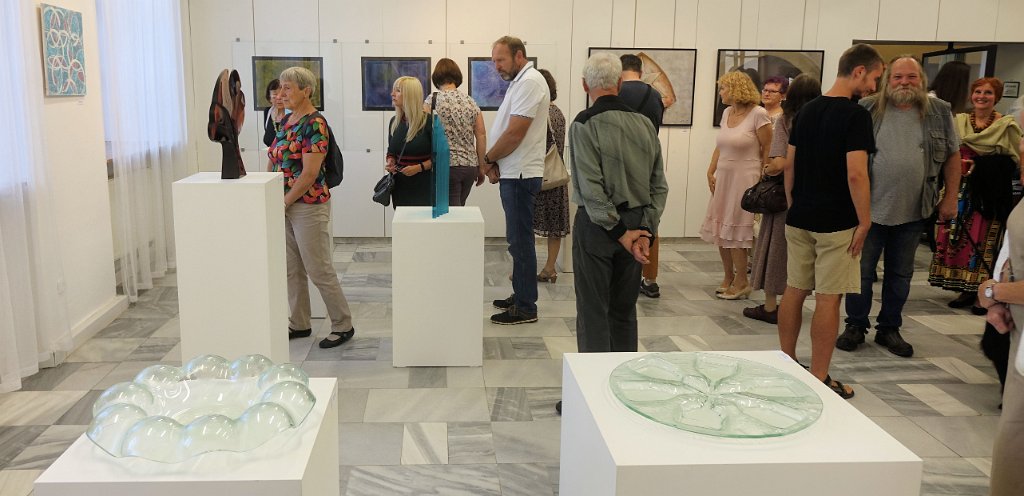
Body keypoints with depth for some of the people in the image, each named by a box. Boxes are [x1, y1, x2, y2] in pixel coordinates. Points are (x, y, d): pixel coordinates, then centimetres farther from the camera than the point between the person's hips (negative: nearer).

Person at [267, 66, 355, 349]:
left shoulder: (314, 124, -16)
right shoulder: (287, 121, 11)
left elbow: (310, 173, -21)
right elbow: (274, 162, 16)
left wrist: (284, 201, -14)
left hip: (308, 207, -9)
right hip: (285, 206, 9)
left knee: (319, 271, -1)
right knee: (291, 269, 14)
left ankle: (343, 326, 12)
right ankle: (299, 324, 27)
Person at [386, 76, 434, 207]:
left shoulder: (428, 121, -10)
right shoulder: (395, 122, 8)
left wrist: (419, 167, -19)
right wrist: (390, 162, -1)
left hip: (423, 185, -5)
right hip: (400, 184, 5)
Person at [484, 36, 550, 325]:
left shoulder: (529, 82, -14)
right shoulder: (520, 82, 17)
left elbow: (514, 133, -20)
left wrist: (488, 159, -7)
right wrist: (495, 162, 5)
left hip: (520, 176, -10)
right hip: (514, 174, 10)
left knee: (520, 242, -5)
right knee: (518, 241, 15)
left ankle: (525, 308, 2)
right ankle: (520, 296, 25)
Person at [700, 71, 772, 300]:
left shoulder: (758, 114, -11)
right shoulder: (726, 113, 10)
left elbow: (767, 150, -10)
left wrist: (761, 182, -11)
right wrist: (711, 172, 6)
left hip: (744, 179, -7)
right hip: (723, 177, 7)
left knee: (735, 231, -2)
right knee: (720, 229, 9)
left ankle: (741, 282, 11)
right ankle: (728, 277, 23)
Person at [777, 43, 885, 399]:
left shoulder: (806, 111, 9)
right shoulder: (855, 115, -13)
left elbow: (788, 166, 12)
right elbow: (855, 174, -19)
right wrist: (864, 221, -11)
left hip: (799, 220, 7)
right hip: (836, 223, -7)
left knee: (795, 291, 13)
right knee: (828, 298, 0)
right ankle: (819, 379, 7)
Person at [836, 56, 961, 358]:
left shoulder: (939, 112, 3)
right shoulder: (867, 109, -2)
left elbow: (952, 156, 9)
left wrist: (950, 197, 4)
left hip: (912, 213, 2)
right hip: (869, 208, -2)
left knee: (900, 275, 12)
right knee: (861, 271, 5)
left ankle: (889, 329, 26)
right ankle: (855, 327, 20)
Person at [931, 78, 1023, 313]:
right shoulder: (959, 121, 11)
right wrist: (959, 164, -2)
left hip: (991, 195, -4)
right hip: (962, 191, 4)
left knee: (985, 240, -3)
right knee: (959, 238, 1)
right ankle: (966, 289, 11)